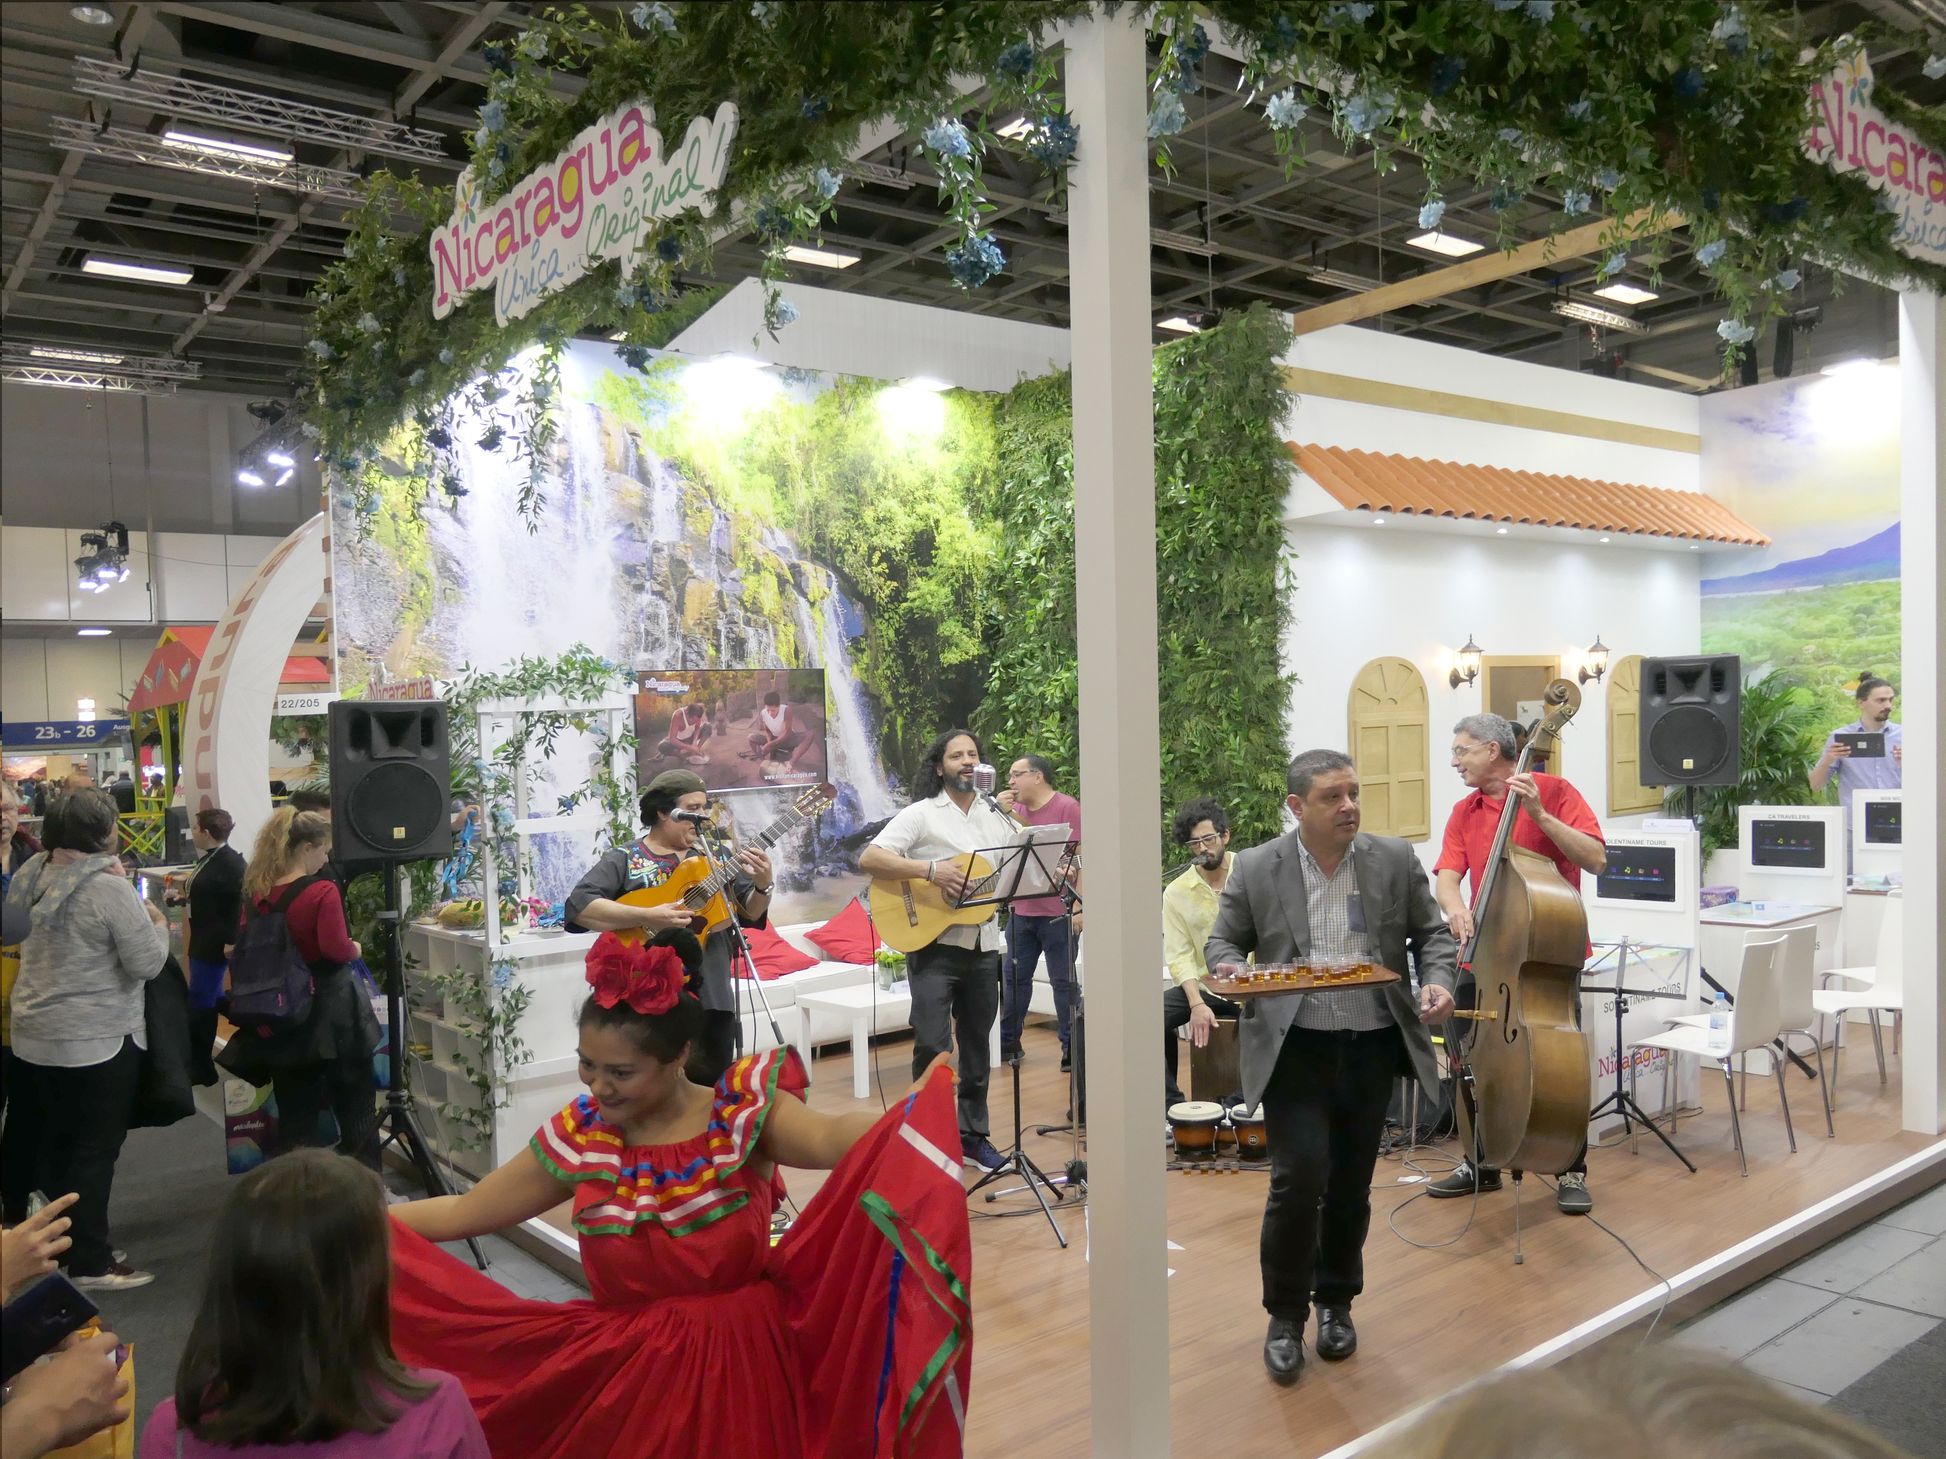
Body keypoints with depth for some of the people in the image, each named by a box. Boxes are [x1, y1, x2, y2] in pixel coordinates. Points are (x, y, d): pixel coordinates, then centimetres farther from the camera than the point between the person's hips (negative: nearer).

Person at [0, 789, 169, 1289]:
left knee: (54, 1140, 18)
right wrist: (157, 923, -1)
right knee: (95, 1149, 2)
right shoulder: (110, 888, -21)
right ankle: (89, 1262, 8)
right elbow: (147, 963, -19)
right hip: (97, 1040, -8)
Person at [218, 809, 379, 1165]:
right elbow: (336, 948, -23)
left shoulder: (256, 891, 1)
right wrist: (355, 950, -2)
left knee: (295, 1111, 14)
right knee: (354, 1109, 8)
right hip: (330, 1013, -5)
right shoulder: (322, 891, -18)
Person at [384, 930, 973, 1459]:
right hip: (630, 1370, 3)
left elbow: (830, 1139, -33)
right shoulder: (579, 1139, -5)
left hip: (749, 1361, -2)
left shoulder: (743, 1112, -14)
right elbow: (460, 1213, 5)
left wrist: (917, 1109, -52)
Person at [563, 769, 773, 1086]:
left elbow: (750, 915, 12)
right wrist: (646, 917, -24)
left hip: (712, 996, 4)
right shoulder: (623, 860, -2)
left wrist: (763, 886, -9)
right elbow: (578, 906, -16)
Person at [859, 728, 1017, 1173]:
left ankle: (973, 1134, 25)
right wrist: (931, 869, -25)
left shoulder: (998, 818, 13)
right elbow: (868, 858, -15)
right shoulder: (921, 814, -5)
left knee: (976, 1044, 13)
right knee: (932, 1044, -10)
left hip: (984, 946, 5)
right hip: (933, 943, -5)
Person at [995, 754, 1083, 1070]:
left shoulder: (1067, 807, -8)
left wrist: (1079, 907, -16)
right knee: (1015, 977, 12)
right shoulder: (1016, 809, 11)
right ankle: (1008, 1043, 23)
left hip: (1058, 913, -6)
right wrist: (1002, 814, -2)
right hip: (1022, 911, 6)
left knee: (1063, 980, 1)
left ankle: (1071, 1047, 9)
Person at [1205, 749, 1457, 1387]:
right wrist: (1228, 971, -17)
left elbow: (1430, 932, 9)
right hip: (1292, 1048, -2)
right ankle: (1285, 1316, 13)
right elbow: (1223, 939, 4)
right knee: (1299, 1179, -8)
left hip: (1372, 1047, 3)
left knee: (1351, 1185, 13)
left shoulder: (1395, 859, 1)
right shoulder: (1255, 868, -4)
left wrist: (1437, 980, -9)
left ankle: (1336, 1302, 35)